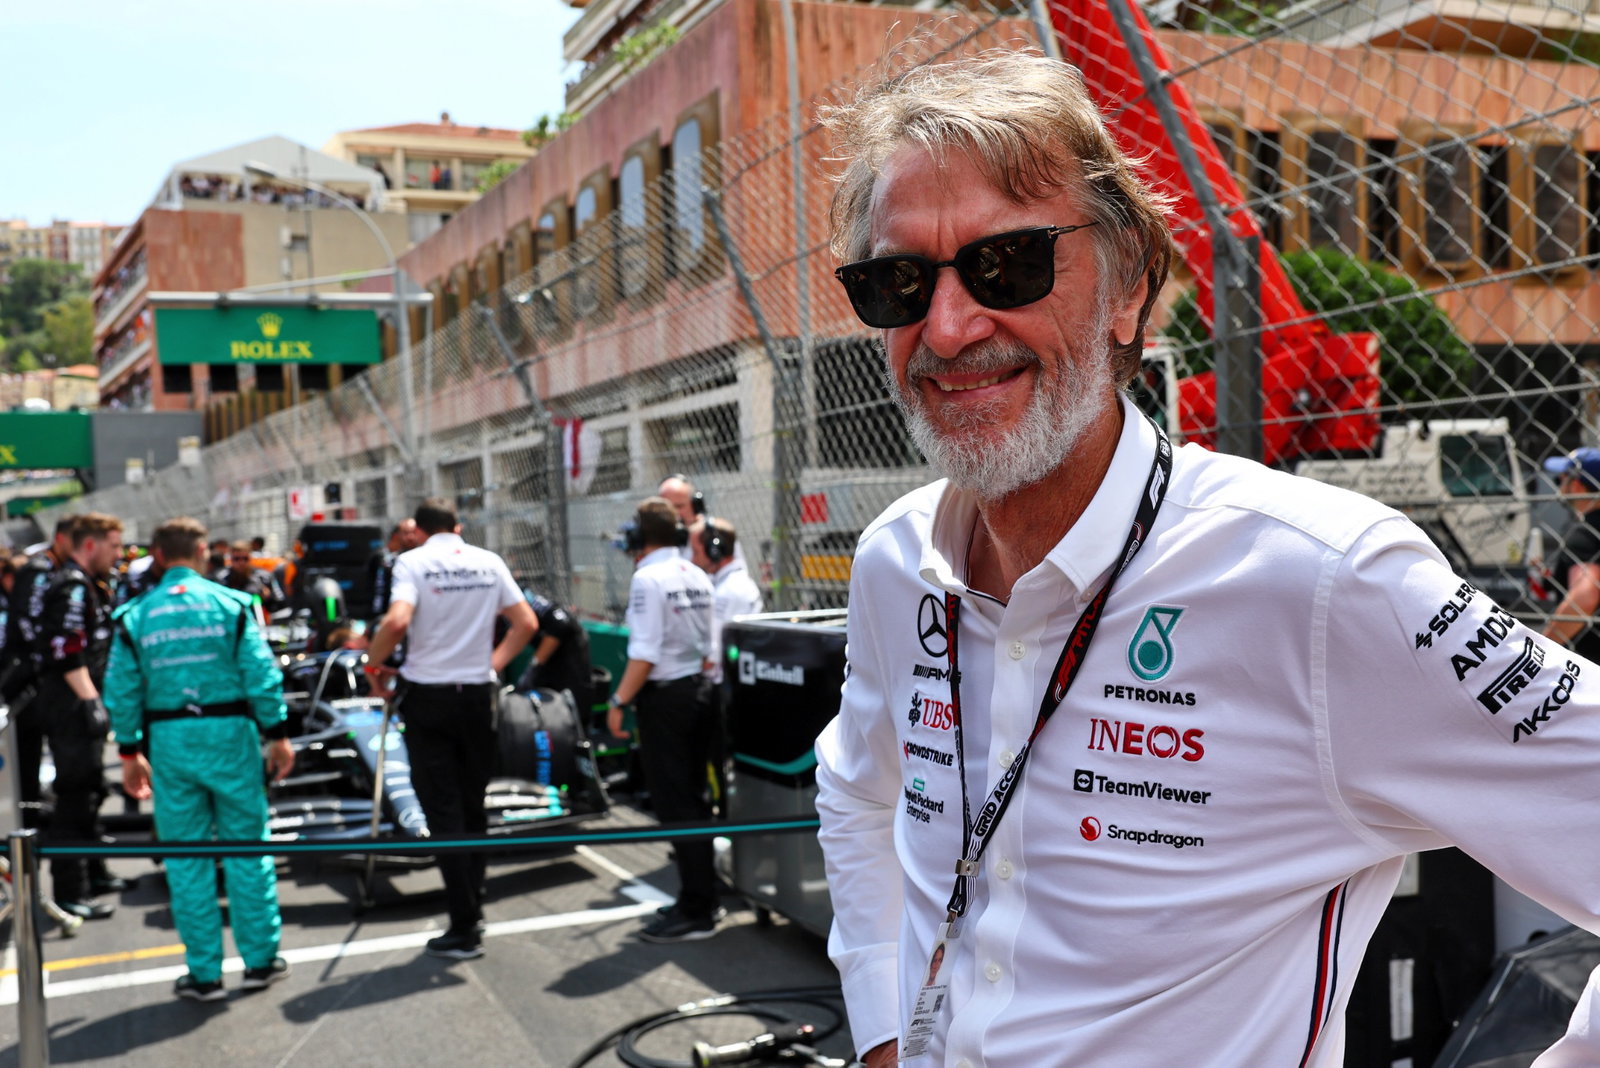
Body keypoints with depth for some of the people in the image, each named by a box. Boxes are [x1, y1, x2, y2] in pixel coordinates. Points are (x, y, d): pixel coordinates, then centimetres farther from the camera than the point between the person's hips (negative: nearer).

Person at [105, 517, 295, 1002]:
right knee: (246, 846, 9)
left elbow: (122, 691, 1)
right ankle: (260, 960, 16)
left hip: (169, 740, 1)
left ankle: (204, 973, 14)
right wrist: (278, 735, 0)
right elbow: (262, 676, -7)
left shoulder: (134, 615, 1)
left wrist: (130, 753, 11)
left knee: (186, 857, 9)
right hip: (230, 731, -1)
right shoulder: (231, 603, -3)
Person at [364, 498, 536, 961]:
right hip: (477, 695, 3)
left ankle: (464, 929, 2)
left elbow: (397, 620, -22)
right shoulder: (489, 561, 5)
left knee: (443, 813, 1)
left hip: (427, 694, -3)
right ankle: (474, 911, 24)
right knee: (473, 805, 17)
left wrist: (374, 663, -5)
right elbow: (526, 622, 4)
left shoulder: (413, 561, -7)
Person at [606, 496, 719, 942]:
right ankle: (703, 897, 24)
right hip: (699, 689, 8)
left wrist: (619, 701, -15)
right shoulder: (698, 578, 9)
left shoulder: (648, 577, -14)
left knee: (673, 804, -3)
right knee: (693, 798, 16)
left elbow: (645, 653, -20)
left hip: (664, 696, -8)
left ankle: (696, 912, 1)